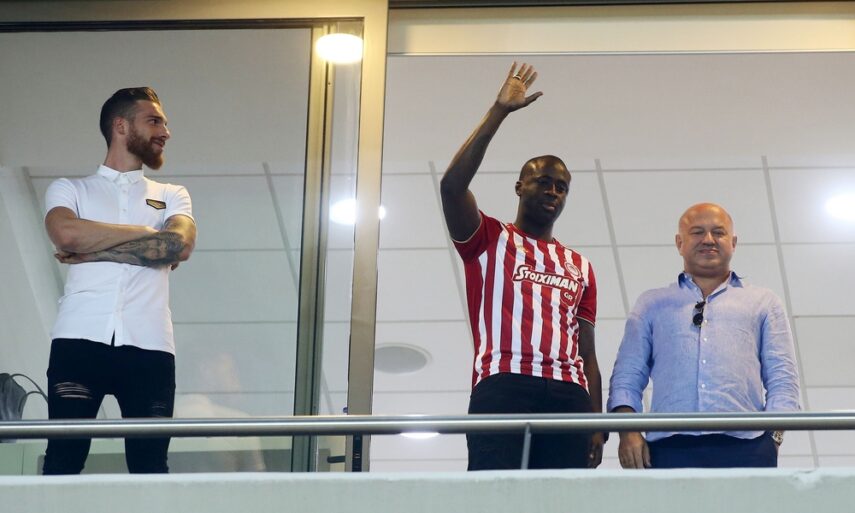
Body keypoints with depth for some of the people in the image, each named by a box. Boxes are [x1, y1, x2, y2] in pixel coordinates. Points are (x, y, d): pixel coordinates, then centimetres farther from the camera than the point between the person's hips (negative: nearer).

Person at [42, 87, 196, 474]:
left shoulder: (171, 196, 21)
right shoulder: (69, 190, 16)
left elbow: (179, 245, -1)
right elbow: (66, 234, -7)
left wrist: (93, 250, -4)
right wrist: (146, 232, -1)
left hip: (149, 346, 2)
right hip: (80, 340, -2)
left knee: (149, 464, -2)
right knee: (63, 459, -7)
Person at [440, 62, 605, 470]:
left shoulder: (580, 267, 25)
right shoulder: (489, 241, 15)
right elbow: (452, 185, -4)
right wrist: (499, 111, -4)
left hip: (568, 395, 4)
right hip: (503, 388, -4)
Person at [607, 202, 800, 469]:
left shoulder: (763, 303, 24)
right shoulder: (652, 304, 25)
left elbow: (782, 380, 15)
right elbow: (626, 377, 17)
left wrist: (773, 436, -1)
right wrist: (628, 432, 0)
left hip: (744, 449, 0)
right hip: (669, 448, 0)